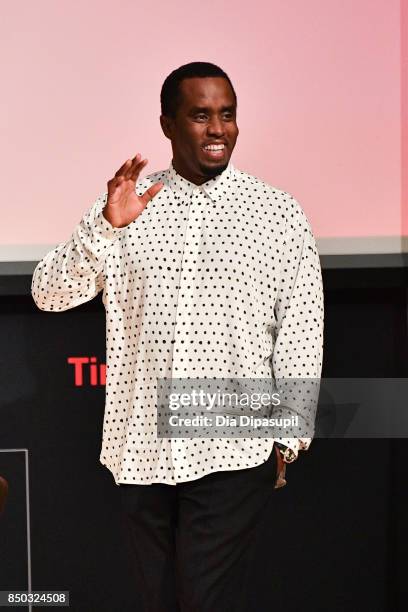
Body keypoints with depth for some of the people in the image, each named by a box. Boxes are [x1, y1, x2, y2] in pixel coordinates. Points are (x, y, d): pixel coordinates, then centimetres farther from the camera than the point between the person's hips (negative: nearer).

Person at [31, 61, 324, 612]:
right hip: (140, 446, 3)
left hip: (233, 448, -3)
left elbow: (301, 332, 1)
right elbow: (49, 294, -1)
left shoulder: (278, 213, 1)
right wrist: (106, 226, -16)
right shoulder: (127, 206, 6)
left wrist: (288, 439, -3)